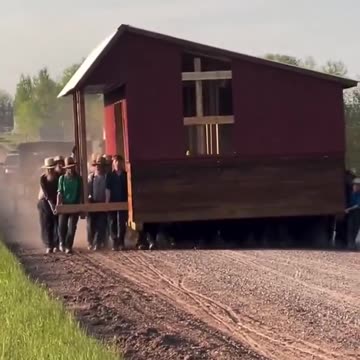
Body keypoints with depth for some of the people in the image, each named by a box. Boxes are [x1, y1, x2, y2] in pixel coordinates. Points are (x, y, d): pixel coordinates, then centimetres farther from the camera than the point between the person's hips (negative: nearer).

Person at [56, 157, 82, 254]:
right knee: (62, 226, 0)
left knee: (72, 227, -5)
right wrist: (58, 205, -9)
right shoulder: (62, 178, 2)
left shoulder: (78, 179, 2)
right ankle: (62, 242, 27)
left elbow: (80, 193, 6)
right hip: (64, 205, 0)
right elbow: (60, 192, 0)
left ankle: (68, 246, 1)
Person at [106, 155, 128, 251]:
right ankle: (115, 244, 1)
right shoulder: (110, 175, 2)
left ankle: (121, 243, 8)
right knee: (113, 223, 0)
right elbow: (108, 190, -1)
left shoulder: (126, 175, 4)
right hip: (112, 202, -1)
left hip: (123, 202, 1)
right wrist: (107, 202, -8)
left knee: (122, 223, 2)